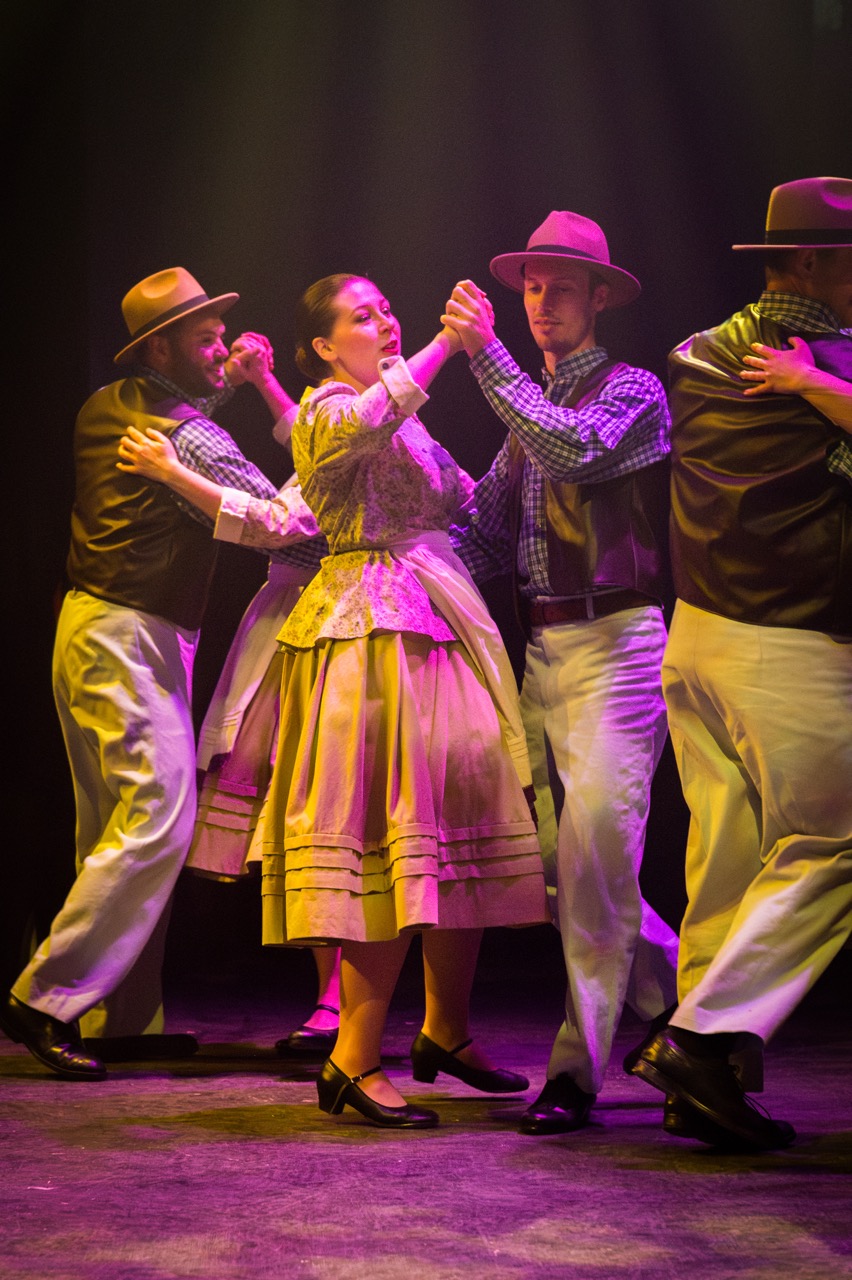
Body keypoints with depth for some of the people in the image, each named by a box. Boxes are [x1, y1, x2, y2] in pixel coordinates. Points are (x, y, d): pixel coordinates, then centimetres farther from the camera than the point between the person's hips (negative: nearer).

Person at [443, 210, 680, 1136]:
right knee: (560, 854, 8)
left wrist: (486, 354, -19)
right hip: (542, 651, 8)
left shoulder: (632, 391, 0)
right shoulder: (531, 411, 21)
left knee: (596, 844, -15)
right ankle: (666, 990, 29)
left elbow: (575, 452, -21)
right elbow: (485, 537, 15)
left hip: (615, 644, -8)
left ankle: (577, 1068, -13)